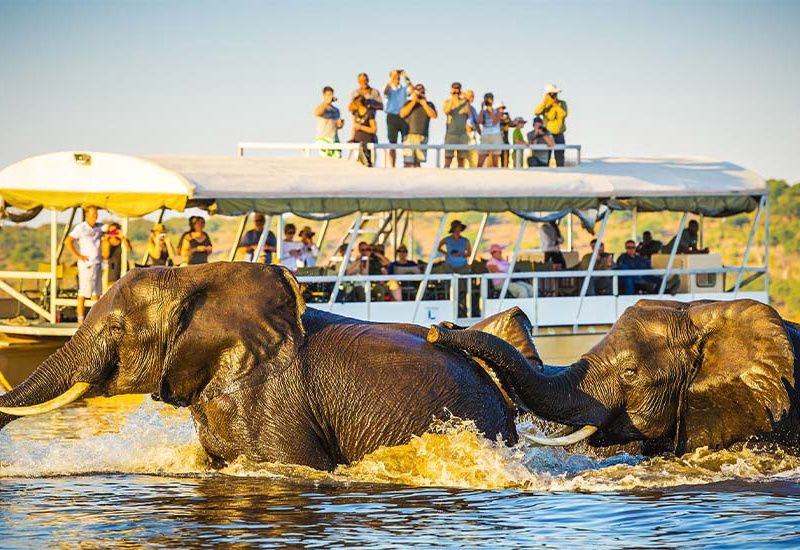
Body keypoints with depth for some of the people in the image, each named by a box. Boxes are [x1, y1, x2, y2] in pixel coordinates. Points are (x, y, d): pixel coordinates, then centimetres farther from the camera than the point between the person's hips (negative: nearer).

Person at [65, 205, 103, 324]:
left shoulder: (98, 227, 9)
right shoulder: (80, 228, -9)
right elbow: (68, 242, -15)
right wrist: (78, 256, -15)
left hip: (97, 263, 7)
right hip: (86, 264, -7)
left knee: (96, 291, 7)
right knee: (83, 292, -6)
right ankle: (81, 319, -4)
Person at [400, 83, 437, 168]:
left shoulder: (429, 104, 16)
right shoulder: (409, 103, 14)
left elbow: (434, 115, -1)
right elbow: (402, 114, -2)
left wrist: (424, 103, -3)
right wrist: (413, 102, -3)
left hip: (422, 136, 1)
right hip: (410, 135, -1)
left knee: (418, 162, -2)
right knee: (408, 161, -13)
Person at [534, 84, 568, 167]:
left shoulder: (562, 104, 3)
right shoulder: (545, 104, 3)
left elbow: (563, 114, -15)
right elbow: (537, 112, -16)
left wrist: (555, 105, -16)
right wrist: (545, 101, -20)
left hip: (559, 136, 0)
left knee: (560, 159, 1)